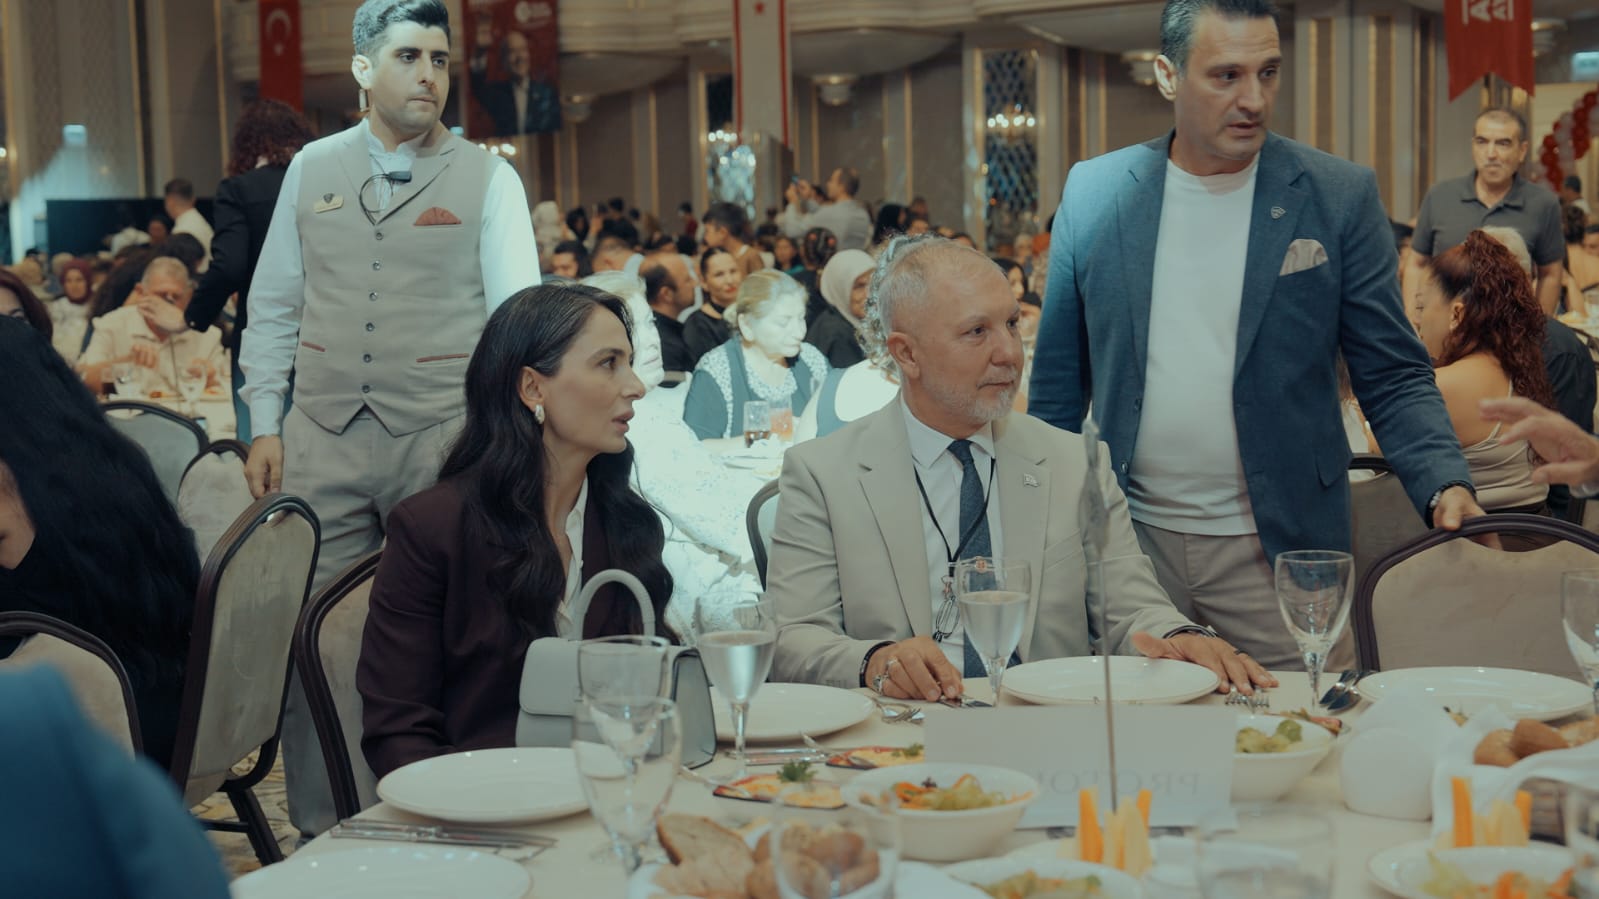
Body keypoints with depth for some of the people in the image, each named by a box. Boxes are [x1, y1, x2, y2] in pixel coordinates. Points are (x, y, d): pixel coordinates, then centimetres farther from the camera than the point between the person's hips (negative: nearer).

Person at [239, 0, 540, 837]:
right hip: (322, 438, 2)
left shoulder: (488, 180, 3)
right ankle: (320, 834, 14)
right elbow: (273, 304, 14)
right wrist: (264, 422, 7)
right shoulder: (312, 169, 11)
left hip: (442, 438, -2)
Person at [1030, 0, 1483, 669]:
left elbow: (1394, 380, 0)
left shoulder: (1340, 197, -1)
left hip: (1275, 554, -1)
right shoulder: (1094, 192, 3)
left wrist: (1446, 486, -17)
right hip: (1129, 541, 1)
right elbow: (1058, 385, 10)